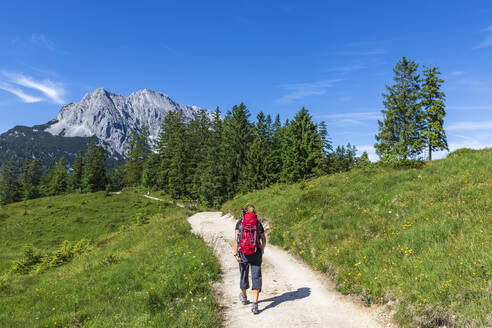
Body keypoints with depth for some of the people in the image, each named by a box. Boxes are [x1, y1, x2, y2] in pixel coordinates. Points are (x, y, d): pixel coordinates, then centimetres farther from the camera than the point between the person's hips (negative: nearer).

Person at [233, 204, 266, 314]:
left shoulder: (239, 223, 0)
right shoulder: (258, 223, 4)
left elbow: (236, 238, -11)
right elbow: (264, 240, 9)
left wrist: (236, 254, -12)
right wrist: (262, 249, 27)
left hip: (243, 254, 0)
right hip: (256, 254, 0)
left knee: (244, 275, 18)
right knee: (256, 277, 1)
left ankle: (243, 297, 40)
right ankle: (255, 304, -8)